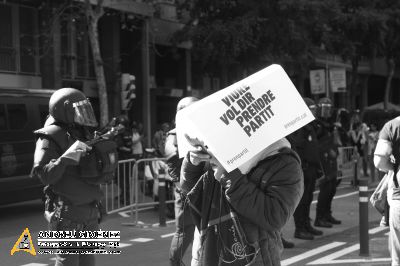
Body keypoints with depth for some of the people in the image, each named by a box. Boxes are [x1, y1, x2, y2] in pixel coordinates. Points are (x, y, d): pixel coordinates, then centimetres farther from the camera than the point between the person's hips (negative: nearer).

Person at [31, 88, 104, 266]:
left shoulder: (83, 134, 12)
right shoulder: (50, 138, -9)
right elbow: (45, 176, -18)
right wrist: (66, 156, -30)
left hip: (90, 211, 7)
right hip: (68, 213, -7)